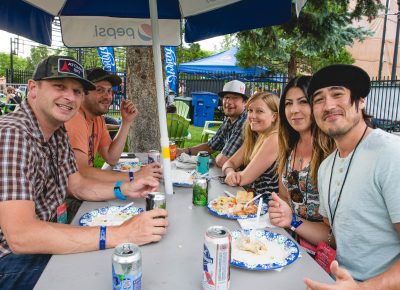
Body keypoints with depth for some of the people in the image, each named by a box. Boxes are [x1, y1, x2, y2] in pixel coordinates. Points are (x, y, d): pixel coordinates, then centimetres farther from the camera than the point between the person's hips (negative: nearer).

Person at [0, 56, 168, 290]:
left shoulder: (58, 131, 2)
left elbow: (77, 186, 9)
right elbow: (20, 235, -34)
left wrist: (124, 190, -9)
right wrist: (118, 235, -38)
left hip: (50, 244, 7)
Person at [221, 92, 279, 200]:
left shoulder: (275, 139, -20)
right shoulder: (254, 137, 5)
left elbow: (243, 179, -20)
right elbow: (229, 163, 4)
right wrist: (230, 172, -16)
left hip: (269, 205, -7)